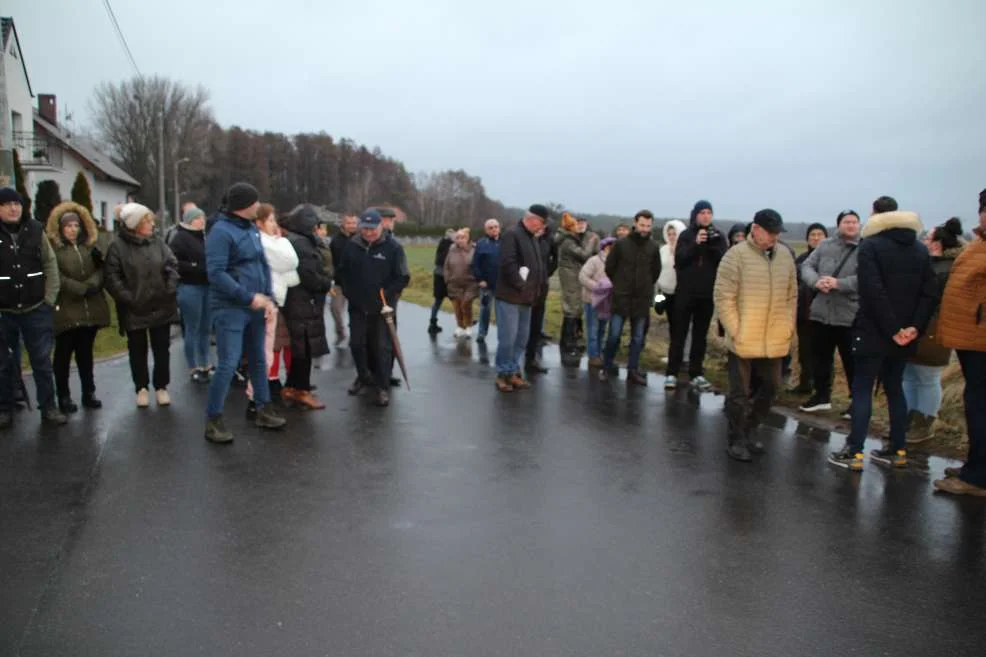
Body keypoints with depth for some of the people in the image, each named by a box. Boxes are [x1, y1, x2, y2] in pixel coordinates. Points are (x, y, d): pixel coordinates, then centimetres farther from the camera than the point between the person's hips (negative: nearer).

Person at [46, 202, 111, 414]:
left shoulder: (89, 246, 15)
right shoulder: (53, 248, -3)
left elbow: (100, 269, 4)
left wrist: (91, 285, -14)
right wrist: (81, 289, -17)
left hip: (90, 308, 5)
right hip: (66, 309, -5)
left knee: (85, 352, 12)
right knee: (63, 354, 3)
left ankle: (88, 393, 19)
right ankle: (63, 397, 10)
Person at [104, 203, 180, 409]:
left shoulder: (158, 242, 3)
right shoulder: (118, 246, -8)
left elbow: (172, 266, 4)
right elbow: (111, 277, -11)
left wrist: (170, 290, -7)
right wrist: (127, 298, -16)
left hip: (161, 306, 3)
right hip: (134, 310, -3)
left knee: (162, 349, 9)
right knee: (138, 351, 11)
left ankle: (161, 387, 24)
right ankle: (141, 388, 27)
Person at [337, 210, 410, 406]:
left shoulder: (393, 247, -8)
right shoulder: (352, 246, 1)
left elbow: (403, 278, -7)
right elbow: (341, 272, 13)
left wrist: (387, 295, -13)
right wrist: (349, 291, 2)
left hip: (382, 307, -3)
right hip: (357, 306, 4)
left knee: (382, 347, -1)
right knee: (356, 344, 11)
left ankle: (383, 388, 8)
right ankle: (364, 377, 33)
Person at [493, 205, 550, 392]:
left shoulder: (534, 238, 17)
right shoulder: (512, 234, -12)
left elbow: (540, 263, 20)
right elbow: (508, 264, -21)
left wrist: (539, 287, 7)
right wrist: (521, 285, -17)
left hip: (526, 297, 9)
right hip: (510, 296, -9)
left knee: (522, 338, 12)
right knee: (507, 337, -5)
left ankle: (513, 372, 20)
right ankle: (502, 374, 6)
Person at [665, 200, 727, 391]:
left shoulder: (719, 237, 5)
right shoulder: (686, 235, 1)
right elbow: (679, 260, -10)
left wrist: (714, 245, -21)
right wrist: (695, 243, -21)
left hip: (707, 294, 2)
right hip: (685, 293, -2)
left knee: (700, 335, 8)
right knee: (679, 334, -1)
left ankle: (696, 374, 13)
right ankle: (672, 373, 1)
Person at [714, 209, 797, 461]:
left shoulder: (785, 256, 7)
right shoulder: (736, 255, -10)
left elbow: (791, 296, 13)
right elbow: (723, 297, -12)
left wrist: (788, 329, 7)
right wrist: (735, 332, -15)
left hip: (775, 342, 6)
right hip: (743, 342, -5)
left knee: (768, 390, 15)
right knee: (740, 394, 4)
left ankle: (747, 434, 32)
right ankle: (736, 441, 18)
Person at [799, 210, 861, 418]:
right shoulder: (825, 246, 6)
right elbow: (806, 266, 1)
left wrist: (838, 283, -26)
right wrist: (816, 281, -18)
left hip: (850, 316, -5)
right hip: (821, 312, 5)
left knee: (852, 362, 6)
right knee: (820, 357, 17)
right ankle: (822, 395, 33)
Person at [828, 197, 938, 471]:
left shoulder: (870, 245, -8)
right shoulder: (920, 249, 11)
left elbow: (873, 291, -20)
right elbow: (930, 292, 2)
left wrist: (892, 329, -17)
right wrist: (915, 327, -6)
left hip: (874, 332, -6)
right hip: (905, 333, 6)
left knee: (862, 390, -1)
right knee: (894, 388, 16)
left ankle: (854, 452, -2)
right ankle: (898, 450, 20)